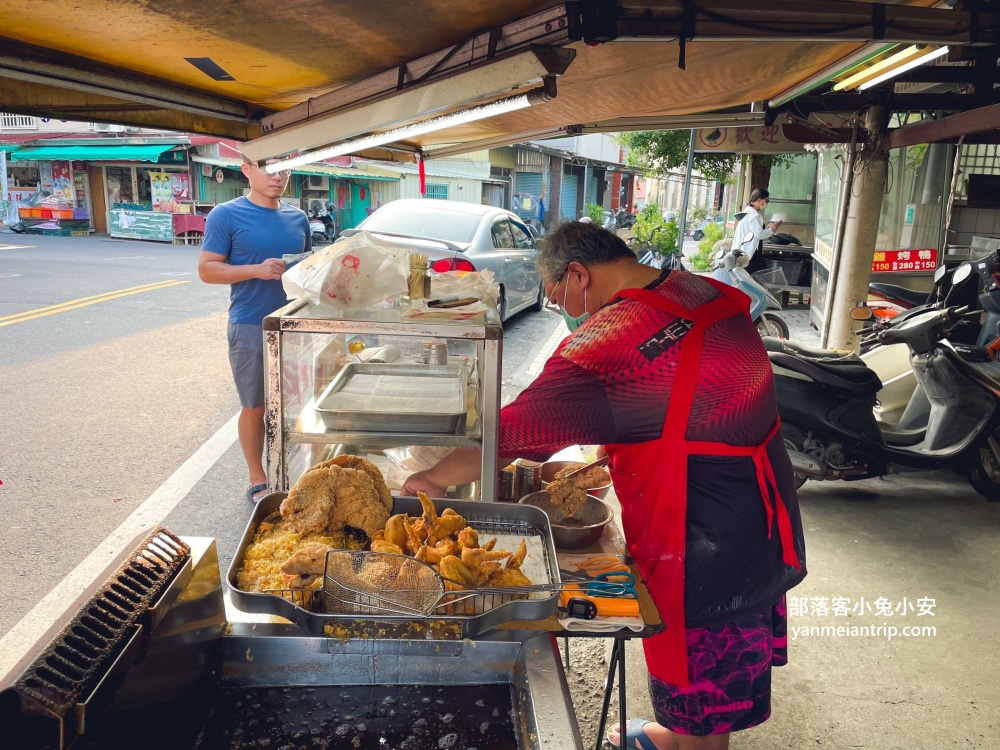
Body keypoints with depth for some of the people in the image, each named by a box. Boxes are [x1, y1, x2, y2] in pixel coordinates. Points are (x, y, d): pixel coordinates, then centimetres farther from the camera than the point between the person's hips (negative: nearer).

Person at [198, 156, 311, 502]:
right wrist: (257, 270, -22)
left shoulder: (297, 218, 10)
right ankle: (258, 480, 21)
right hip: (251, 328, -4)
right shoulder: (226, 215, -6)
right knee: (255, 407, 7)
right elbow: (206, 269, -8)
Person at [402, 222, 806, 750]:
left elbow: (509, 435, -21)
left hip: (706, 558, -9)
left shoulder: (608, 342, -26)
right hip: (766, 527, 9)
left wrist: (434, 479, -5)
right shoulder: (706, 293, 0)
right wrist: (618, 457, 14)